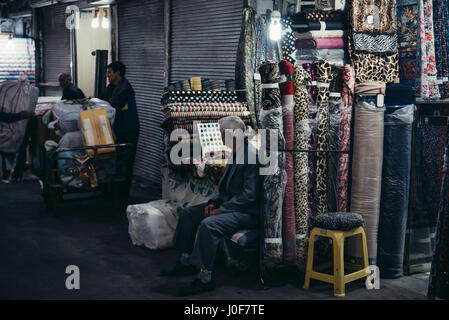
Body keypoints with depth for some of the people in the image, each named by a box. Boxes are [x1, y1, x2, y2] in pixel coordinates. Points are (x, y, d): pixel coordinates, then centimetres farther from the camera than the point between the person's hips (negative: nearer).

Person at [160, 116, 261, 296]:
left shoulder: (252, 156, -20)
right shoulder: (236, 153, 10)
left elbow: (249, 196, -24)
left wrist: (221, 210, -20)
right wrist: (214, 202, 3)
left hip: (247, 213, -11)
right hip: (229, 204, 11)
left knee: (208, 225, -31)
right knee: (188, 214, 8)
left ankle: (205, 279, -22)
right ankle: (186, 263, 17)